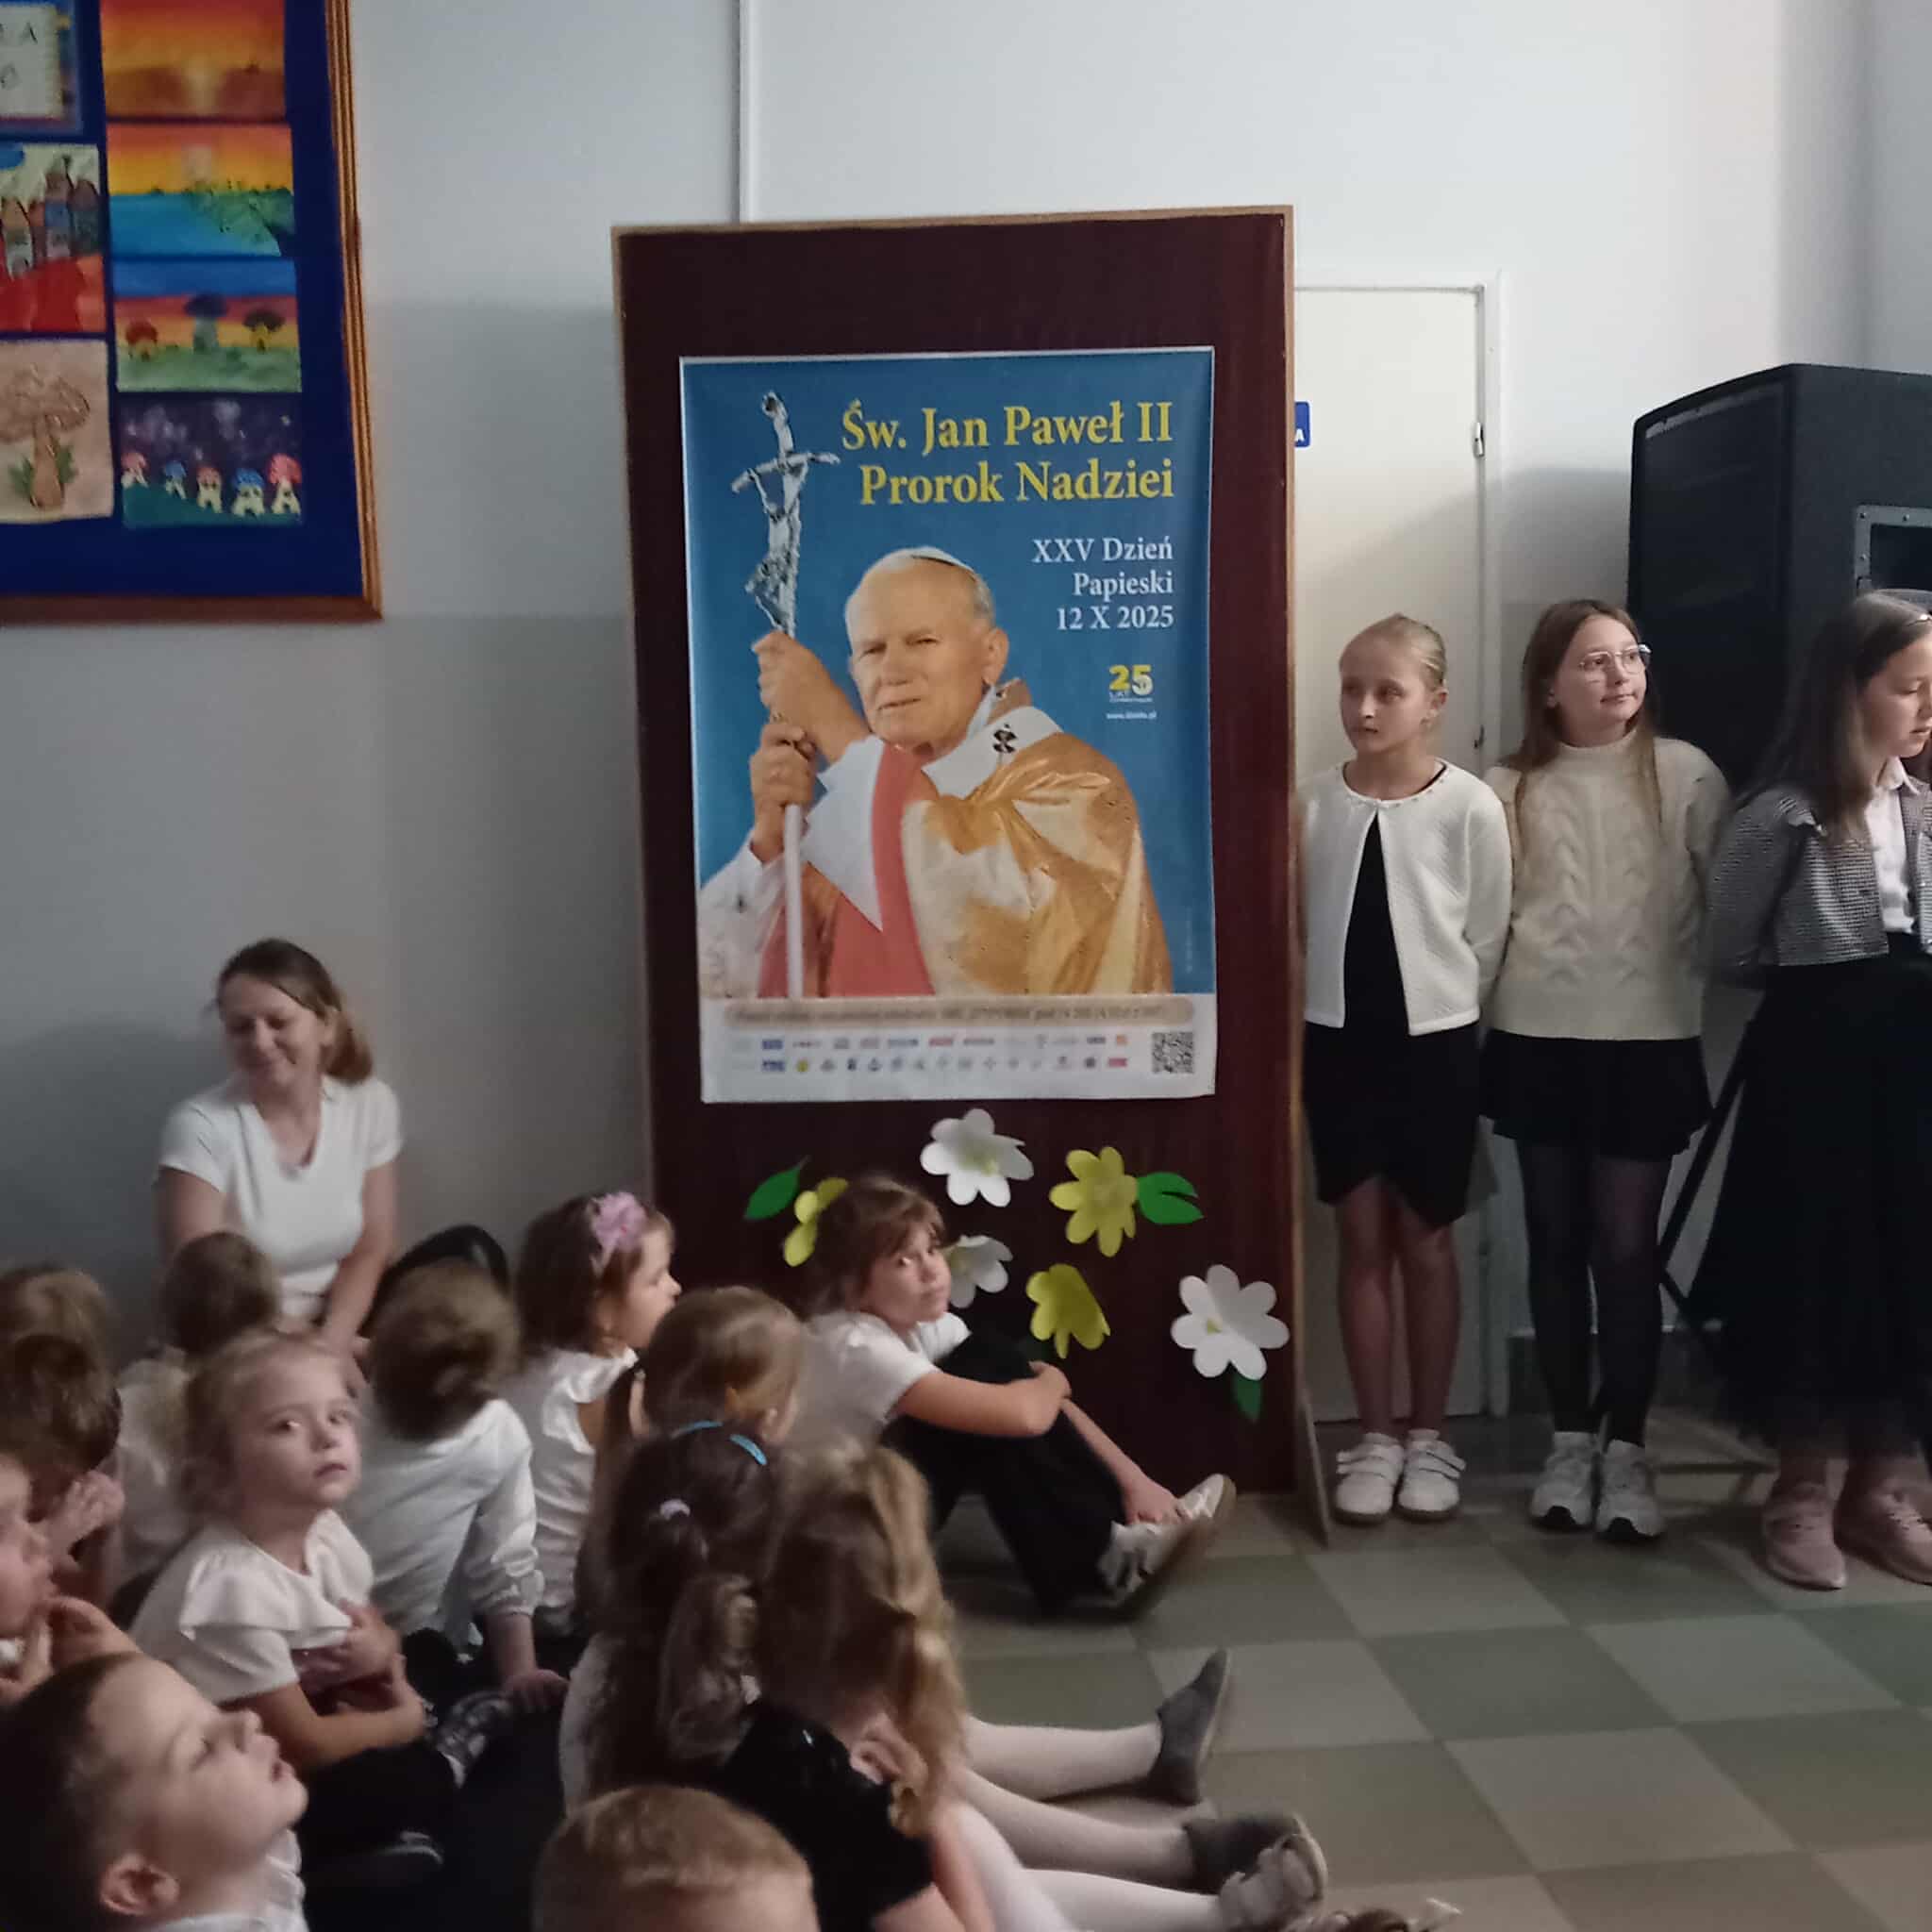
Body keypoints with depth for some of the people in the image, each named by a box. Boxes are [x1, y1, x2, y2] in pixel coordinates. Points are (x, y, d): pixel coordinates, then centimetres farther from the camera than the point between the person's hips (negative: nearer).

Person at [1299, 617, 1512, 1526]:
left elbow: (1487, 939, -2)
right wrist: (1331, 1004, 3)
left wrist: (1439, 1010, 1)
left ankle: (1427, 1437, 22)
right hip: (1338, 1041, 2)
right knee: (1362, 1240, 9)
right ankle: (1375, 1438, 19)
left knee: (1426, 1243, 9)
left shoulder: (1471, 806, -9)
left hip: (1434, 1044, -2)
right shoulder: (1313, 803, -3)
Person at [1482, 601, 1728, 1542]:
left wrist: (1687, 982, -4)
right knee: (1556, 1244, 10)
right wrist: (1487, 1001, -2)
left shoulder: (1686, 775, -3)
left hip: (1648, 1041, -2)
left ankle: (1626, 1448, 13)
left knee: (1625, 1249, 0)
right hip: (1538, 1039, 2)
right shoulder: (1511, 788, 2)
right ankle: (1569, 1439, 22)